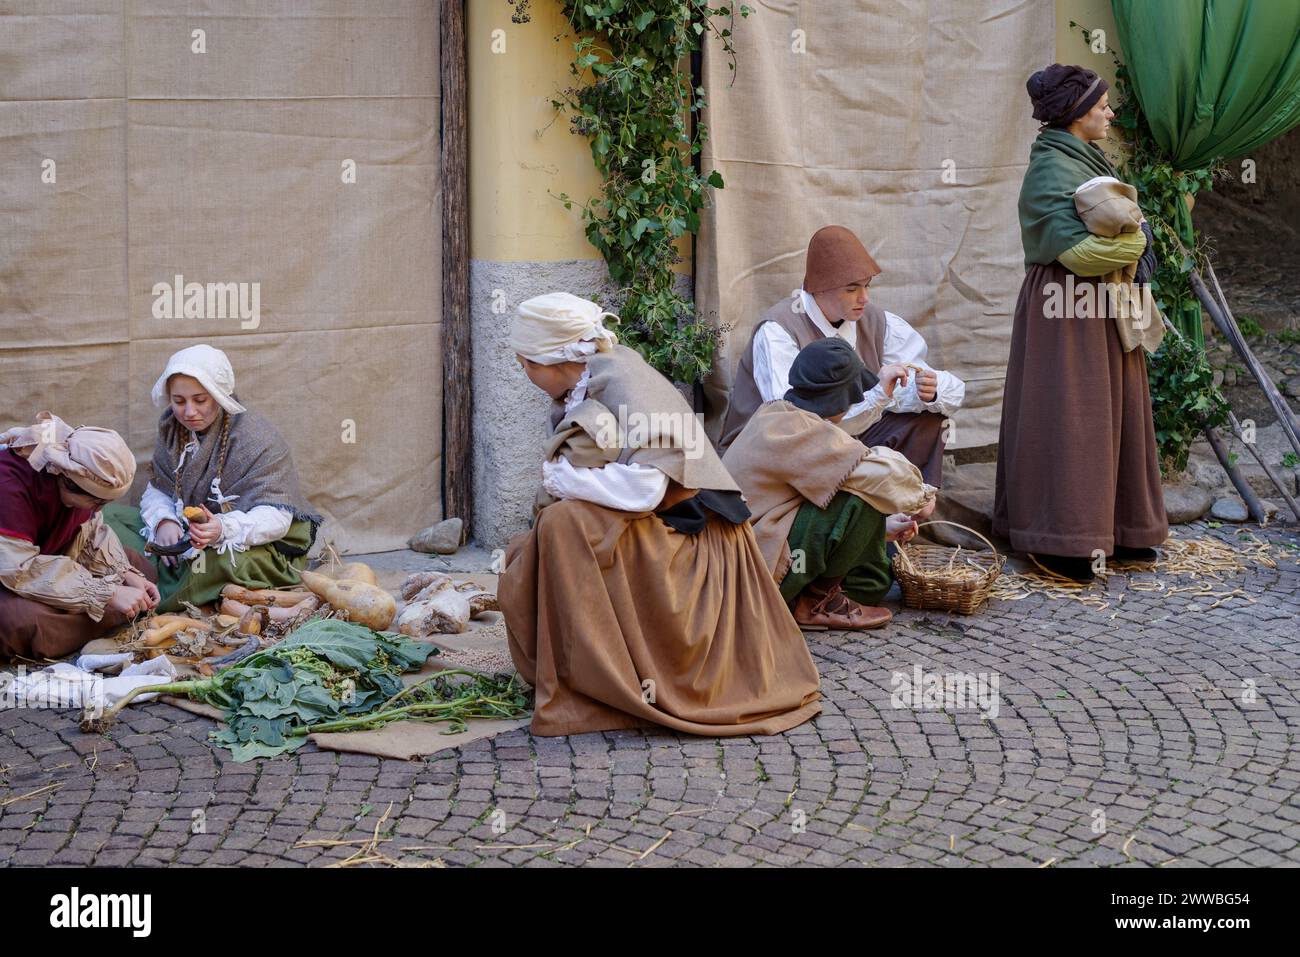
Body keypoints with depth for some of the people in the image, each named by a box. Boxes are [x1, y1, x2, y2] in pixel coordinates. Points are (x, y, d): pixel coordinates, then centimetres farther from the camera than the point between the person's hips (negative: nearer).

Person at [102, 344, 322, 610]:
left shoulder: (257, 438, -19)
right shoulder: (173, 429, 2)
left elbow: (275, 517, -25)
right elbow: (158, 491, 3)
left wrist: (224, 529, -44)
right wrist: (164, 521, -21)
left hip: (263, 546, -7)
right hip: (190, 535, 7)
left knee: (218, 558, -41)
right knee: (112, 515, -5)